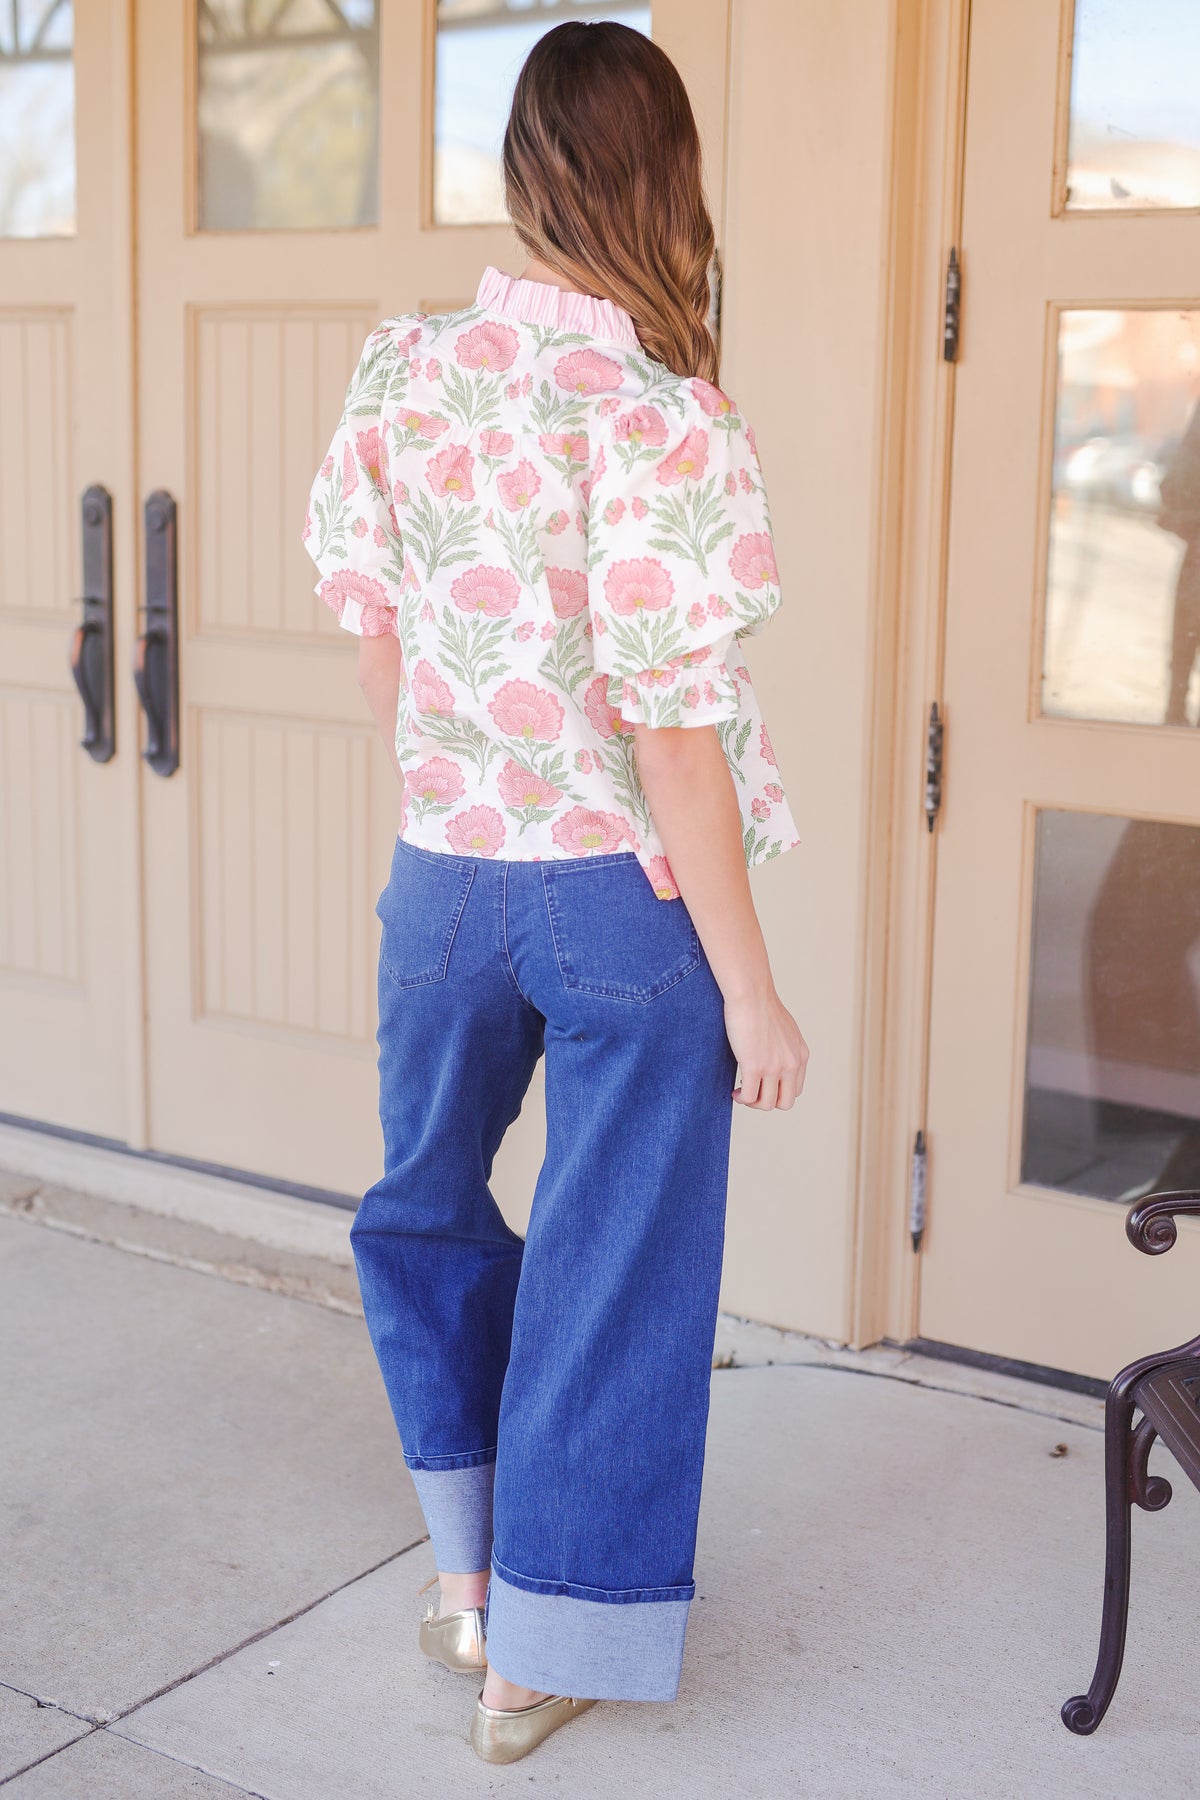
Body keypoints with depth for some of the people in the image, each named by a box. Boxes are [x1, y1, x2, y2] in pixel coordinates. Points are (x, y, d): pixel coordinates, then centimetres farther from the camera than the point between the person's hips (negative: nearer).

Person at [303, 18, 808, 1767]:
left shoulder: (403, 366, -3)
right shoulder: (659, 415, -18)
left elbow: (370, 624, 6)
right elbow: (673, 728, -20)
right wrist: (749, 983, -12)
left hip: (443, 878, 4)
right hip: (631, 895, -4)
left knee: (424, 1207, 26)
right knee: (611, 1264, 11)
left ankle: (467, 1572, 34)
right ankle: (543, 1656, 24)